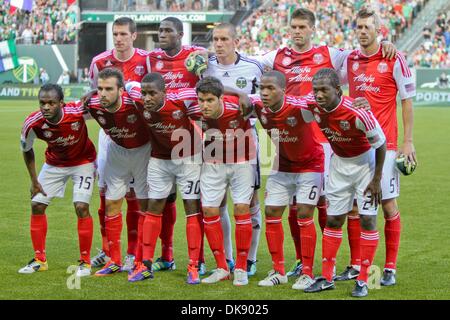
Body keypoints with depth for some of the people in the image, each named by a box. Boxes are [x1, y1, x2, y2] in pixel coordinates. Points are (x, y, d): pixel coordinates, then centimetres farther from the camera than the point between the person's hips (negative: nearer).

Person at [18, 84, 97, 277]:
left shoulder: (78, 111, -35)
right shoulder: (33, 124, -27)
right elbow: (26, 150, -4)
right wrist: (34, 181, -3)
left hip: (83, 161, -3)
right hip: (54, 163, 3)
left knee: (81, 207, -15)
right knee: (37, 205, 1)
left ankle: (85, 261, 0)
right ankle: (40, 260, 16)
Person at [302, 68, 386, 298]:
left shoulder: (357, 112, -32)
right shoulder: (313, 106, -19)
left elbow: (380, 144, -19)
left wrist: (376, 179, -15)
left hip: (365, 162, -5)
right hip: (339, 163, 5)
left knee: (367, 219, -7)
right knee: (333, 219, 6)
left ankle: (363, 280, 1)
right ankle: (326, 278, 14)